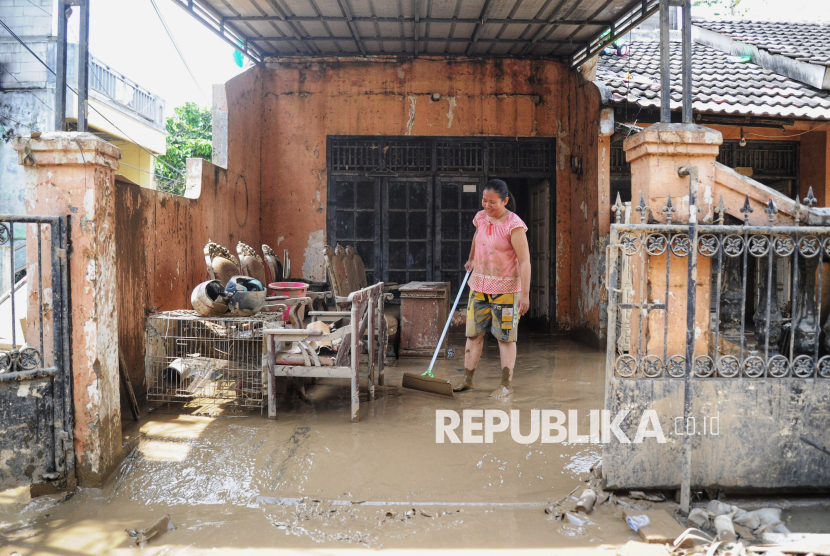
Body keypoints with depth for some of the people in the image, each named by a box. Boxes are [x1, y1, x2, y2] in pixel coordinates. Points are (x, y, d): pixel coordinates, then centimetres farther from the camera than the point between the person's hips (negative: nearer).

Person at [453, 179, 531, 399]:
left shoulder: (514, 226, -16)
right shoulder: (481, 218, 4)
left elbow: (524, 261, -19)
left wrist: (525, 294, -24)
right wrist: (471, 259, 40)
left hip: (504, 288, -6)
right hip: (479, 284, 6)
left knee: (505, 337, 1)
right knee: (473, 333, 9)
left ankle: (507, 385, 11)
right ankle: (467, 380, 19)